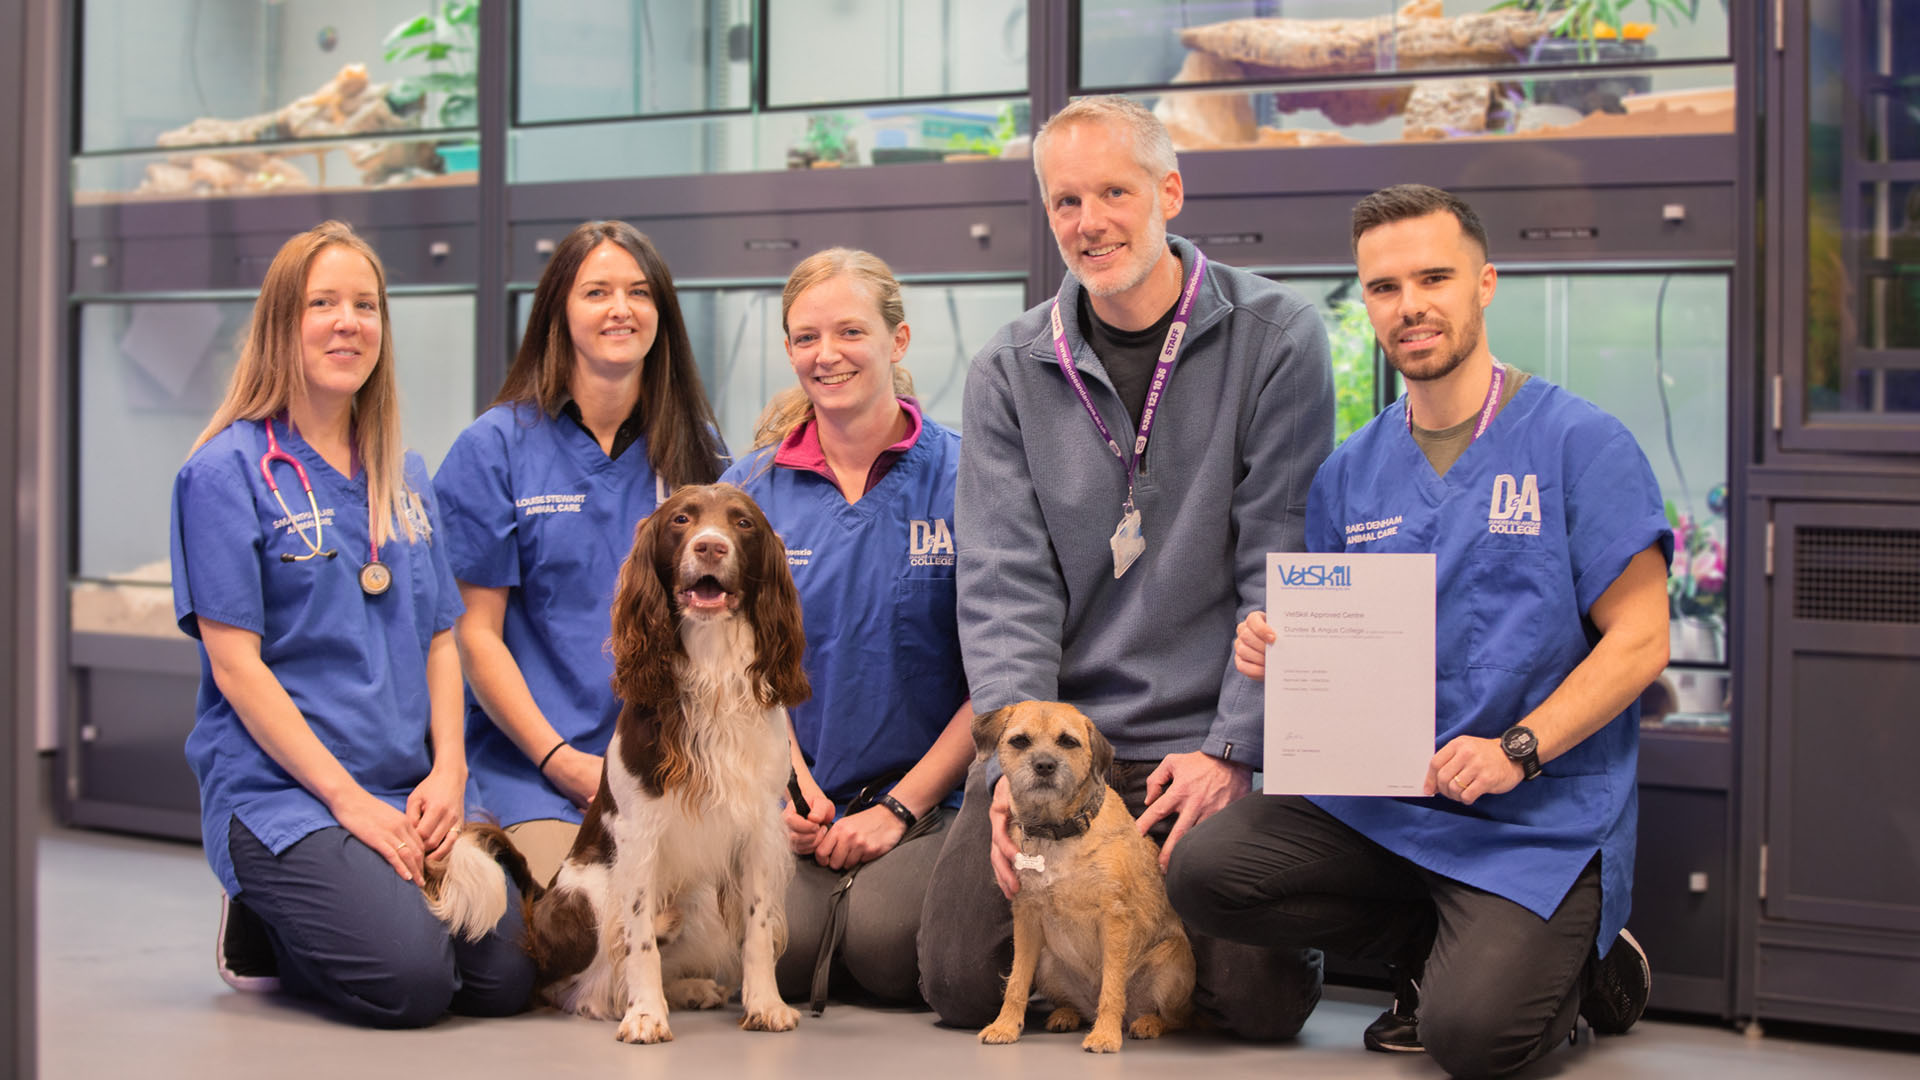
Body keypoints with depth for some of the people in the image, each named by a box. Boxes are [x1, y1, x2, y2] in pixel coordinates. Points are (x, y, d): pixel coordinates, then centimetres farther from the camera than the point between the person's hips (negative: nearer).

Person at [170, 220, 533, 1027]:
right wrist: (348, 797, -16)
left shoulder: (406, 478, 16)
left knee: (507, 978, -13)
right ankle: (261, 927, 6)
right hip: (280, 788, -6)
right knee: (411, 981, -26)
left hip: (415, 789, 6)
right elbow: (235, 664, -9)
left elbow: (440, 640, 15)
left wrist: (446, 772, -4)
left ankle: (300, 914, 13)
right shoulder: (228, 470, -4)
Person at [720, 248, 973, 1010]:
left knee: (885, 943, -29)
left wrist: (900, 808, -9)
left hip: (932, 798, -2)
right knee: (778, 944, -26)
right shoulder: (750, 489, 9)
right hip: (791, 796, 2)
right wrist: (794, 783, -9)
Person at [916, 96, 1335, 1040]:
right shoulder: (1010, 371, 6)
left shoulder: (1276, 340, -3)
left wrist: (1231, 751, -12)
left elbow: (1286, 572, -5)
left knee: (1261, 999, -18)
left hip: (1214, 739, -2)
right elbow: (1004, 583, 1)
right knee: (961, 979, -10)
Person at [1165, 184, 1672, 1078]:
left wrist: (1516, 750, -20)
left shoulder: (1580, 445, -4)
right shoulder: (1349, 474, 11)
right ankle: (1431, 943, 5)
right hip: (1379, 802, 5)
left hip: (1542, 815, -5)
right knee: (1204, 870, -17)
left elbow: (1639, 641, -8)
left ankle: (1579, 961, 11)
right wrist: (1277, 653, -7)